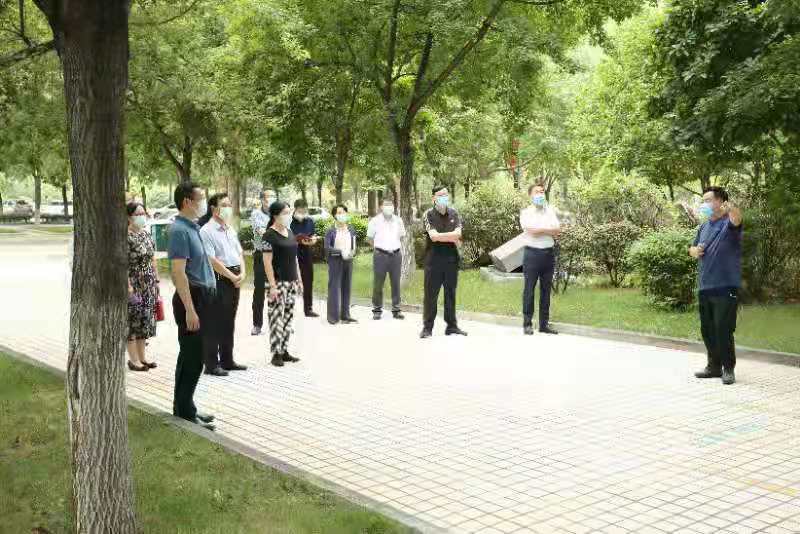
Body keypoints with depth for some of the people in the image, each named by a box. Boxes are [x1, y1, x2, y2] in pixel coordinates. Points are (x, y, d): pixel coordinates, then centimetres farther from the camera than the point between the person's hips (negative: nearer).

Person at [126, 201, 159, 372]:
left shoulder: (146, 234, 11)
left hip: (149, 284, 7)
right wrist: (129, 287, -20)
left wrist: (156, 281, 13)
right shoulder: (125, 237, -12)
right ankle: (133, 360, 5)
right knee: (133, 319, -2)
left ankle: (141, 357, 19)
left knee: (145, 320, 10)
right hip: (134, 283, -7)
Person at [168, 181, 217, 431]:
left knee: (194, 356, 16)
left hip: (203, 298, 10)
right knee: (191, 357, -3)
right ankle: (185, 412, 6)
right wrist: (190, 309, -25)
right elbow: (178, 272, -22)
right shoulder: (180, 230, -16)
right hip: (191, 299, -10)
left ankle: (185, 407, 26)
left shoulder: (193, 227, 13)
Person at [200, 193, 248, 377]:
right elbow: (212, 260, -16)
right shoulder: (207, 231, -10)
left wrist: (242, 273, -1)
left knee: (229, 322, 15)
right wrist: (233, 277, -13)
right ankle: (211, 364, 4)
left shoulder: (231, 230, 15)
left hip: (235, 280, 8)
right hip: (219, 279, -8)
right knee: (215, 323, -3)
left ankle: (227, 360, 25)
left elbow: (240, 253, 16)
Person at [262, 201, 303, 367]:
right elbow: (267, 262, -13)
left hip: (291, 282, 8)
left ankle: (284, 350, 17)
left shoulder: (289, 232, 13)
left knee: (289, 316, 9)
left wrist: (299, 279, 16)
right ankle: (276, 353, 2)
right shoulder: (269, 235, -10)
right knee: (276, 317, -4)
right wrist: (272, 285, -18)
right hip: (278, 282, -8)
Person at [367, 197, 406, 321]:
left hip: (396, 254, 3)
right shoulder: (375, 221, -2)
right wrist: (378, 247, 9)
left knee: (396, 283, 6)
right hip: (380, 255, -3)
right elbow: (370, 238, 8)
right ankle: (377, 310, 9)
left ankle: (396, 309, 13)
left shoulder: (398, 221, 8)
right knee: (378, 283, 0)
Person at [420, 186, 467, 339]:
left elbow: (458, 233, -5)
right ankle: (427, 327, 6)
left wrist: (440, 236, -15)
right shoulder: (428, 215, -2)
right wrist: (452, 238, -9)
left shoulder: (454, 213, 9)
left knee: (450, 293, 10)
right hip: (434, 259, -3)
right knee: (431, 294, 0)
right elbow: (433, 236, -16)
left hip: (451, 259, 4)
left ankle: (451, 325, 17)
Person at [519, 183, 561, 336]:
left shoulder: (550, 211, 12)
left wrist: (540, 229, -10)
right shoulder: (526, 212, 0)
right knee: (529, 289, 0)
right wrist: (549, 229, -6)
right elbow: (531, 230, -16)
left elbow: (557, 231, 0)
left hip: (549, 253, 4)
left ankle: (544, 324, 14)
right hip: (532, 253, -4)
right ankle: (527, 324, 6)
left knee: (546, 290, 8)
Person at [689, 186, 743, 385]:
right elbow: (692, 249, 27)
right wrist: (695, 251, 2)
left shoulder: (729, 222, -6)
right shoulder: (704, 227, 16)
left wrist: (731, 209, -54)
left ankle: (728, 369, 5)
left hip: (726, 287, -7)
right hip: (705, 287, 7)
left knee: (723, 330, -6)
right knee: (707, 330, 12)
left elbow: (737, 218, -30)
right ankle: (714, 366, 25)